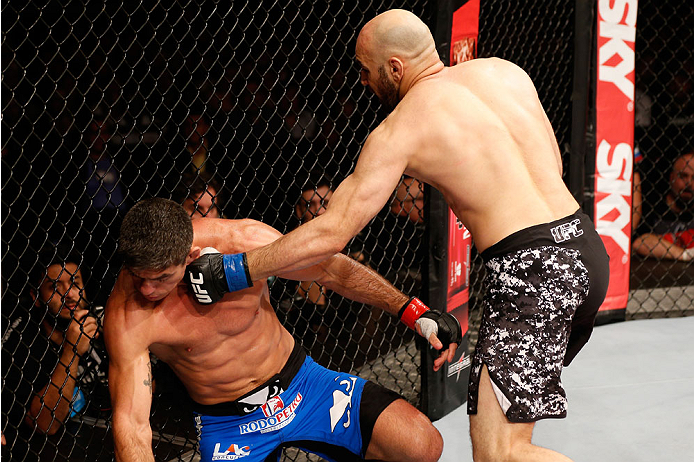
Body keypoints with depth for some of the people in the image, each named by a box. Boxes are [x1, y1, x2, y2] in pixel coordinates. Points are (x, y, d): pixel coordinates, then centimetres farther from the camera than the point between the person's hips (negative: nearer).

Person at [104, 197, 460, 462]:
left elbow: (332, 270, -6)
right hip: (227, 423, -2)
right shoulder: (127, 315, -24)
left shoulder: (245, 241, -20)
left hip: (298, 381, 2)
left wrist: (415, 312, -4)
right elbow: (130, 422, -22)